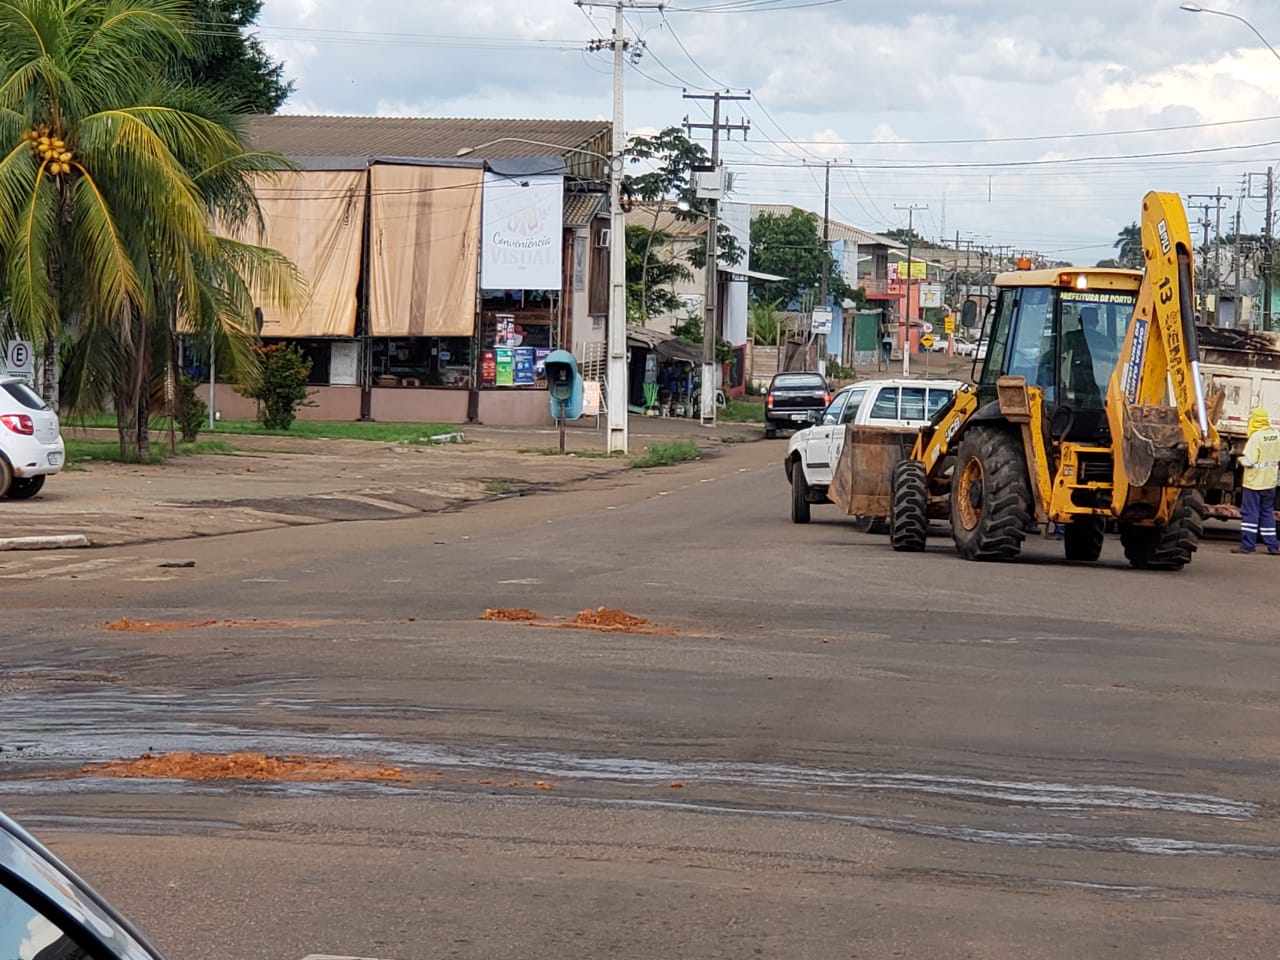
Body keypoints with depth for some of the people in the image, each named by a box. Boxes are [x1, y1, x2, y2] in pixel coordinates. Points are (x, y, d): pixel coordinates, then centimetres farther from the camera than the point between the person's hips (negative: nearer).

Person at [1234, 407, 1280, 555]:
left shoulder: (1256, 437, -19)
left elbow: (1249, 461, -20)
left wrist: (1240, 458, -1)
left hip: (1255, 481, -7)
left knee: (1249, 512, 0)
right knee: (1267, 512, 14)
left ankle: (1247, 545, 0)